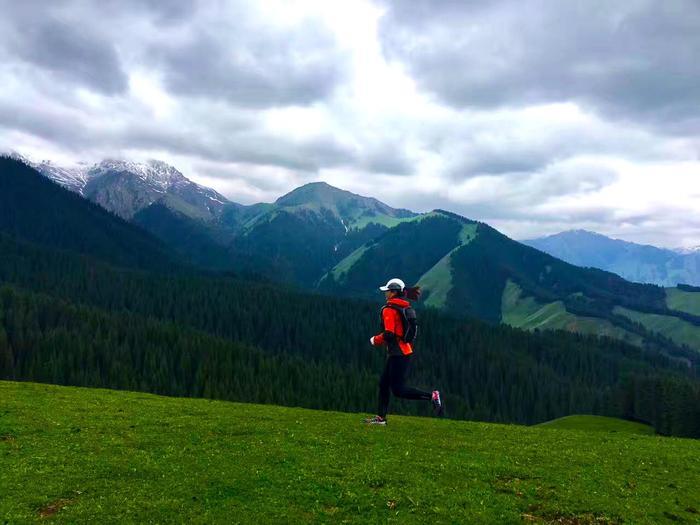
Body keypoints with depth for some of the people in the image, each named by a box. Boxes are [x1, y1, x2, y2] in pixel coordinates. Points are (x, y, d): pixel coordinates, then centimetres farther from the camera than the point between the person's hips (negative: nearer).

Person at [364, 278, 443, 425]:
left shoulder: (389, 309, -14)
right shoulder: (406, 307, 12)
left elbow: (388, 334, -22)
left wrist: (375, 340, -4)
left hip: (398, 353, -9)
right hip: (405, 350, 10)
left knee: (398, 389, -6)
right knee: (384, 384, 14)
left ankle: (431, 396, -9)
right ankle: (381, 417, 18)